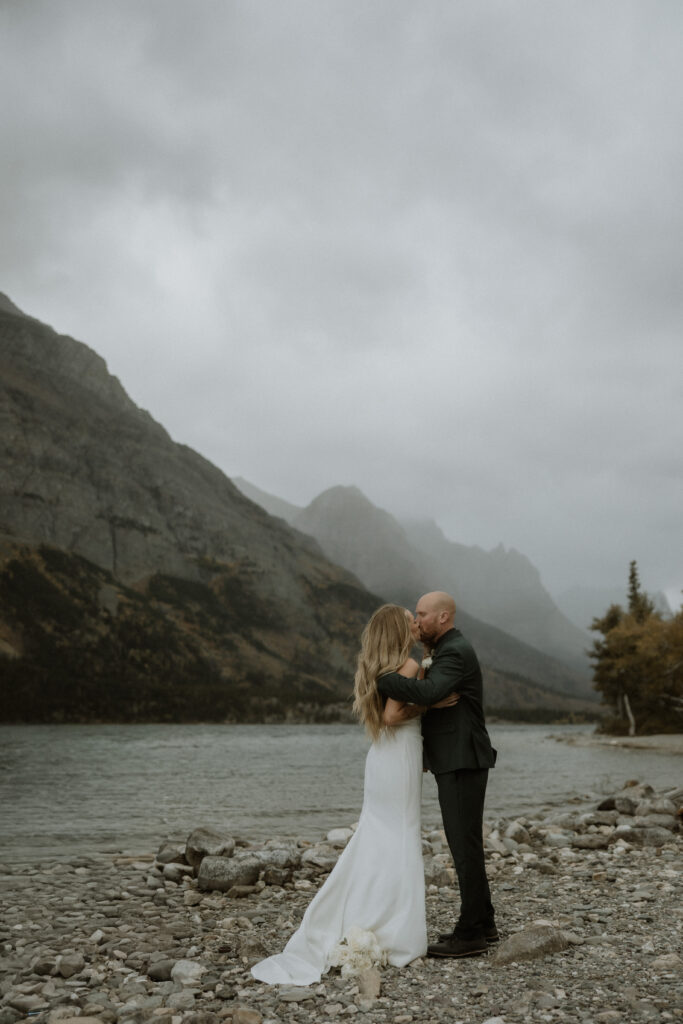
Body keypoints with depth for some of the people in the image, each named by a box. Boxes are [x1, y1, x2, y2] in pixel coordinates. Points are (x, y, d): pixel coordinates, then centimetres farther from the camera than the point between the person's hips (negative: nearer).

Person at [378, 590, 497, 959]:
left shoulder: (455, 653, -17)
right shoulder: (449, 650, 17)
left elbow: (426, 693, -34)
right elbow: (430, 698, 22)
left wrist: (379, 678, -26)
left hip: (462, 765, -10)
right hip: (454, 763, 10)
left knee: (465, 846, -5)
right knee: (464, 844, 15)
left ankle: (470, 934, 2)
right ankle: (482, 923, 24)